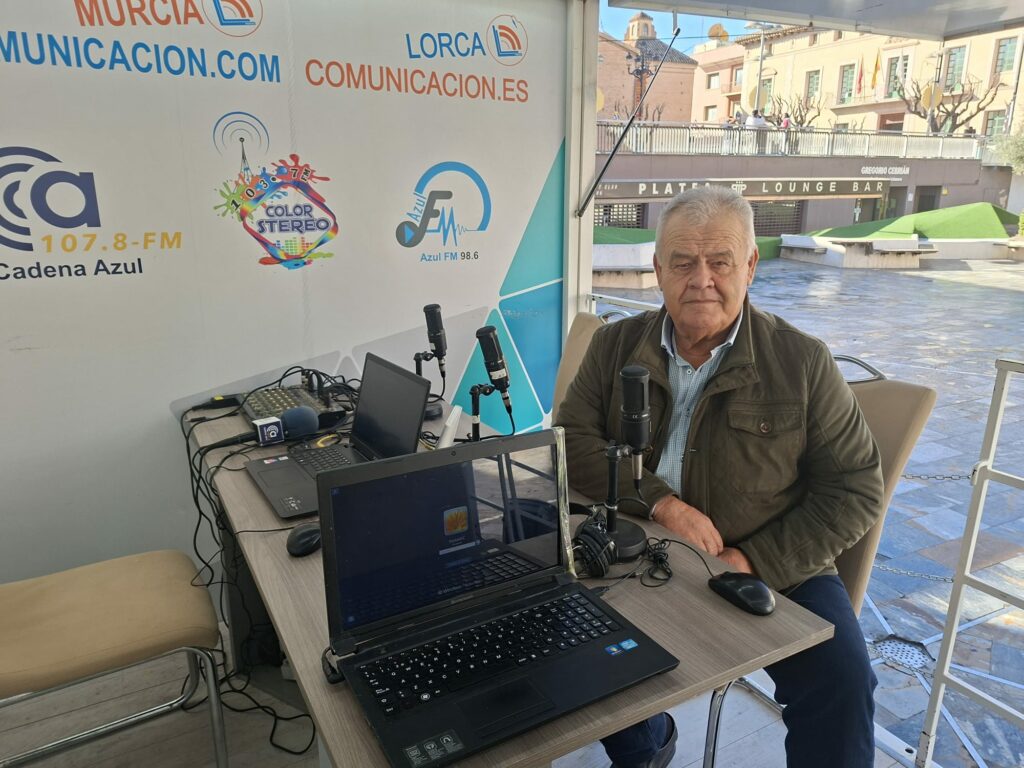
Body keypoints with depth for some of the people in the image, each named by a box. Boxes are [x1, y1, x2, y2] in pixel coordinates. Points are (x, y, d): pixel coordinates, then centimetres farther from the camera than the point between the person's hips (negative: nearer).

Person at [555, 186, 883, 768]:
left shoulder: (803, 361, -6)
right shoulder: (617, 345, 1)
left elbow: (856, 490, -4)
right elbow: (573, 440, -6)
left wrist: (756, 562, -16)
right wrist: (661, 502, -20)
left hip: (774, 567, -2)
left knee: (841, 677, -26)